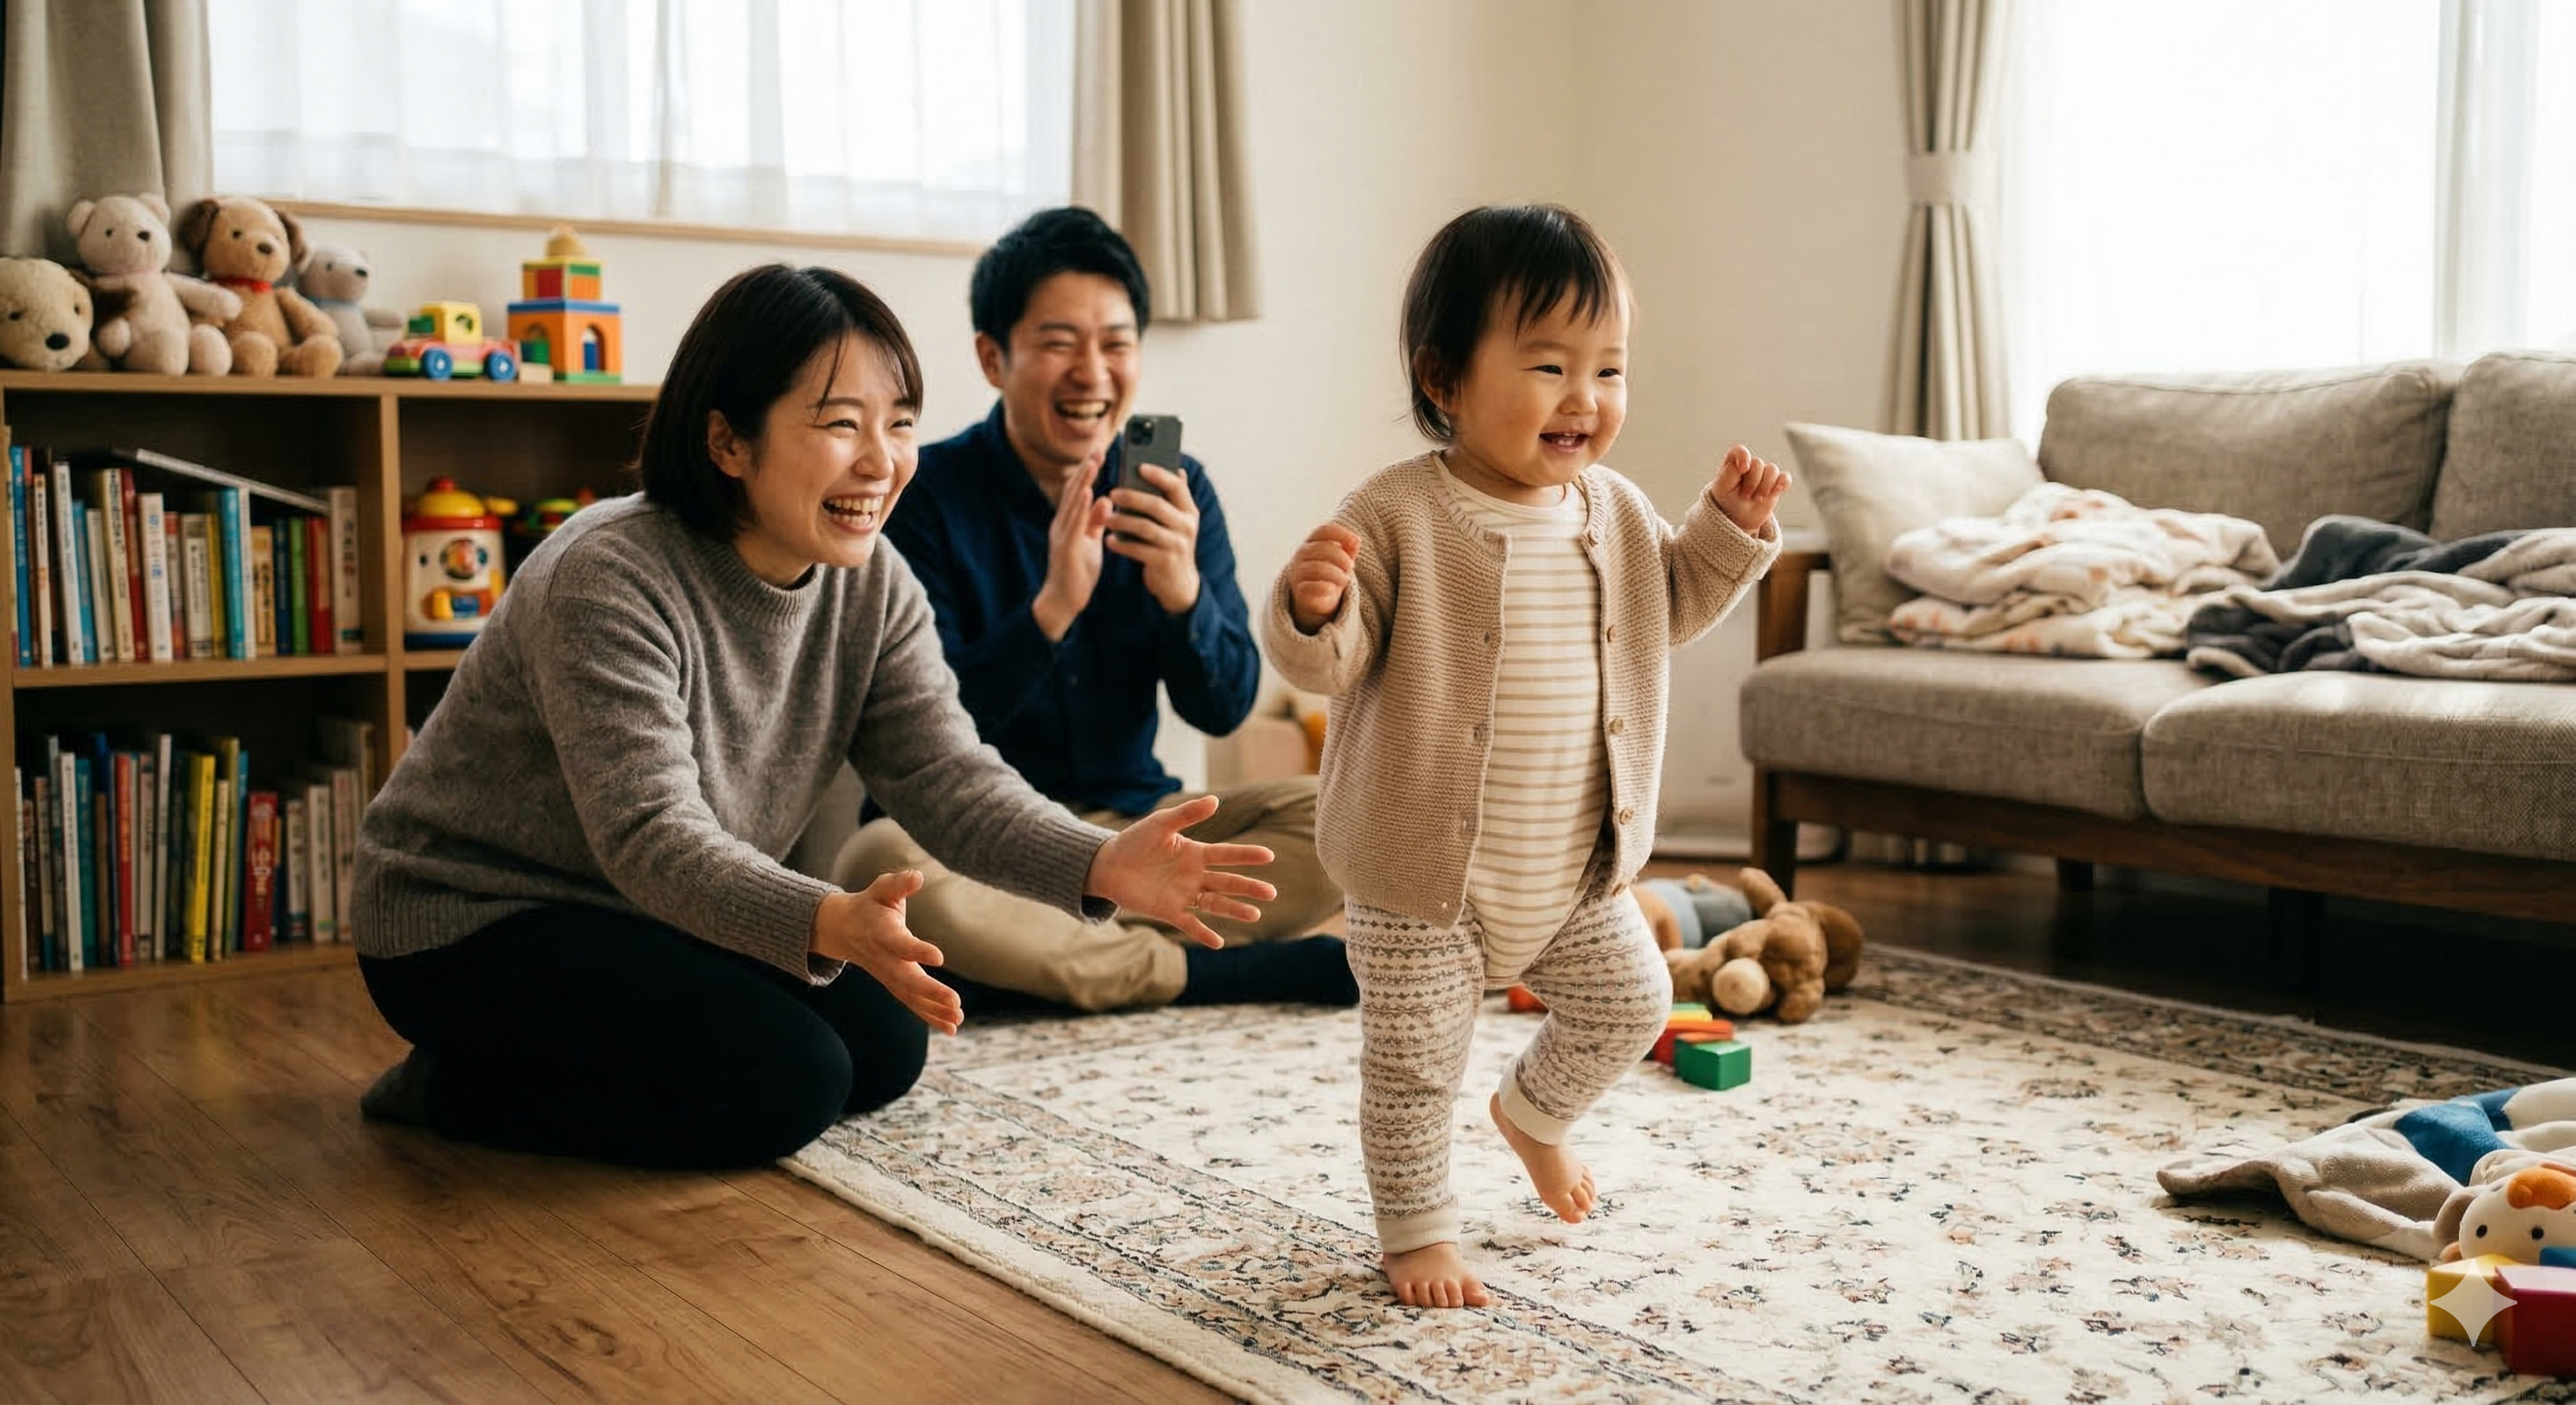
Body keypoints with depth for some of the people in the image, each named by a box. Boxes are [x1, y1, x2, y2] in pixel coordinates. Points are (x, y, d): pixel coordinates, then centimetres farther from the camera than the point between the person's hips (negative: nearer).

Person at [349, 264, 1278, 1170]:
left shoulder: (872, 589, -6)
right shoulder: (605, 583, -29)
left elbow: (948, 776, -14)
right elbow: (651, 838, -36)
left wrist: (1104, 866, -33)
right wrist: (832, 925, -54)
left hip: (654, 923, 8)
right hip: (471, 927, -8)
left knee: (885, 1044, -1)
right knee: (782, 1083, -21)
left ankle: (554, 1062, 11)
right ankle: (460, 1086, -2)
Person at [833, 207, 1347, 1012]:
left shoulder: (1175, 493, 2)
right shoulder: (927, 494, -9)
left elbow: (1224, 709, -1)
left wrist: (1182, 592, -22)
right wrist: (1052, 607, -29)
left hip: (1132, 827, 3)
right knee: (886, 864, -36)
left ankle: (1040, 957, -22)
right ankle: (1244, 971, -23)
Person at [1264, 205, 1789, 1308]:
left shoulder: (1615, 513, 0)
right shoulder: (1396, 517, -19)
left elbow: (1666, 608, 18)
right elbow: (1326, 664, -21)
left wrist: (1729, 526, 5)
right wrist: (1311, 604, -42)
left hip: (1579, 869, 6)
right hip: (1425, 872, -6)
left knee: (1629, 1005, 22)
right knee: (1414, 1067, 6)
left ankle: (1533, 1112, 50)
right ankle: (1416, 1229, 30)